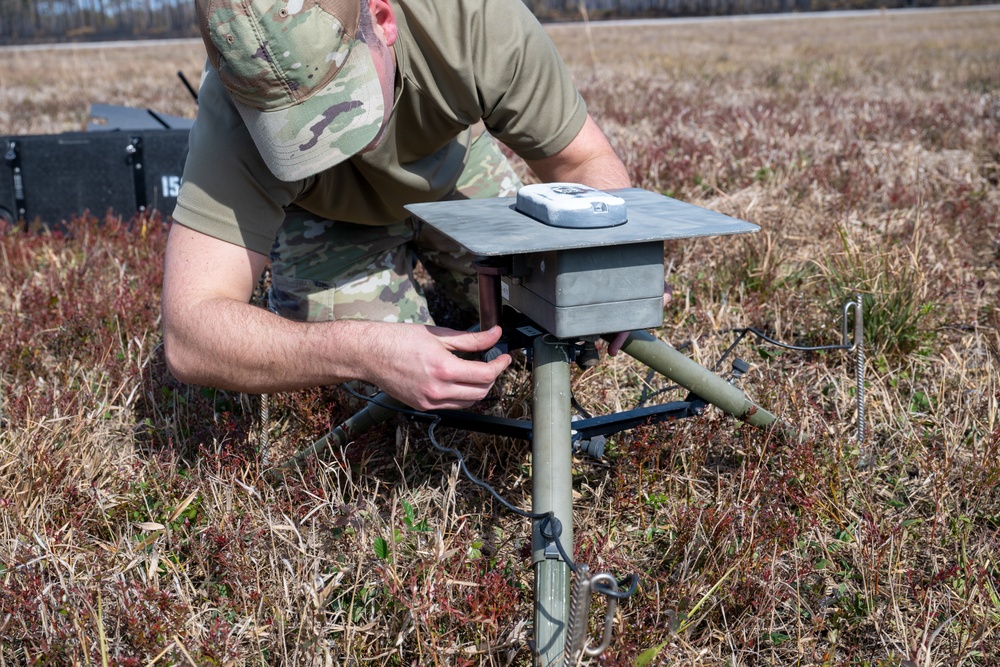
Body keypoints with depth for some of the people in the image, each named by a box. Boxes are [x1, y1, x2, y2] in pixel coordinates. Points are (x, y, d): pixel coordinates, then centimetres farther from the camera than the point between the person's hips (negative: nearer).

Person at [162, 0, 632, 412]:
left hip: (452, 164, 2)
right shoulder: (236, 108, -42)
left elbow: (585, 160, -25)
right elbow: (189, 337, -47)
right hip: (326, 209, -2)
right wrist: (361, 352, -63)